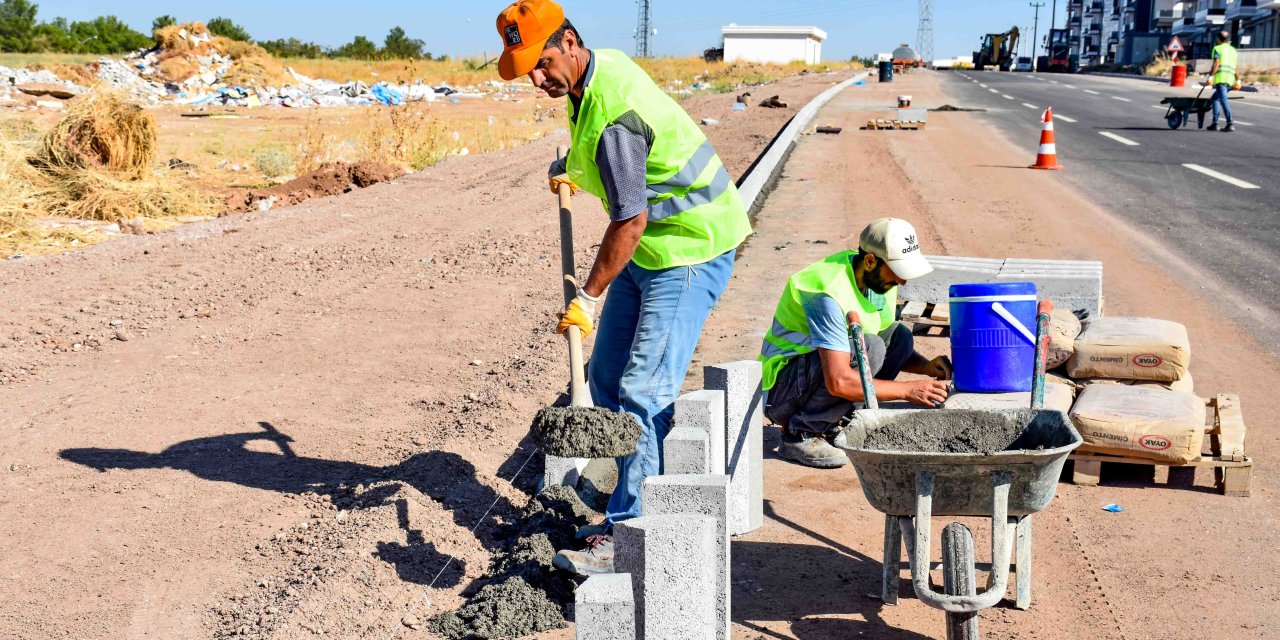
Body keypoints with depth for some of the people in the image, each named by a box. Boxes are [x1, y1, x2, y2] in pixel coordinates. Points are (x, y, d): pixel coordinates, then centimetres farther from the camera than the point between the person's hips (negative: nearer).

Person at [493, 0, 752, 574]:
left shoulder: (614, 116, -28)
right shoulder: (599, 65, 4)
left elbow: (629, 223, -25)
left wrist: (588, 297, -18)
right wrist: (571, 167, 19)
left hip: (691, 249, -11)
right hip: (647, 250, 11)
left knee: (643, 391, -14)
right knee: (606, 378, 11)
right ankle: (627, 506, 20)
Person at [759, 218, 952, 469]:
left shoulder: (878, 279, 0)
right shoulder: (830, 293, -28)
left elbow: (892, 346, 14)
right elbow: (838, 382, -33)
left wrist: (926, 366, -6)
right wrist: (907, 390, -27)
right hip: (780, 390, -9)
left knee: (900, 335, -4)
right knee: (868, 348, -28)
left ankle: (828, 426, 0)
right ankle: (800, 434, -15)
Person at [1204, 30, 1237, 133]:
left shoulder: (1217, 48, 5)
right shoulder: (1233, 50, 24)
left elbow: (1216, 64, -9)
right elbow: (1234, 67, 21)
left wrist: (1210, 76, -14)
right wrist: (1237, 80, 25)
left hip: (1221, 78, -7)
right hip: (1230, 78, 7)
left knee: (1223, 100, -15)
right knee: (1214, 99, 18)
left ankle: (1230, 124, -27)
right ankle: (1215, 123, 12)